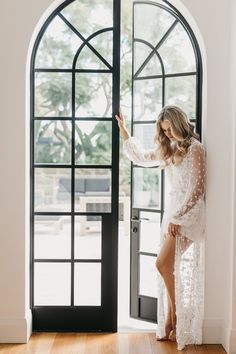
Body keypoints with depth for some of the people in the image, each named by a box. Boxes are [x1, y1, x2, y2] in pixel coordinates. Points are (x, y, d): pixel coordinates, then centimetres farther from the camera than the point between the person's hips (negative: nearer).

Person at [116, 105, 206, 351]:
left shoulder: (194, 149, -11)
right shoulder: (168, 149, 14)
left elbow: (196, 189, -16)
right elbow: (141, 157, 26)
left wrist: (178, 218, -17)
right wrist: (123, 130, 25)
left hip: (188, 215, -8)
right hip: (172, 213, 8)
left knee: (163, 264, -13)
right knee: (169, 267, 6)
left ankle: (176, 320, 2)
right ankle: (169, 323, 13)